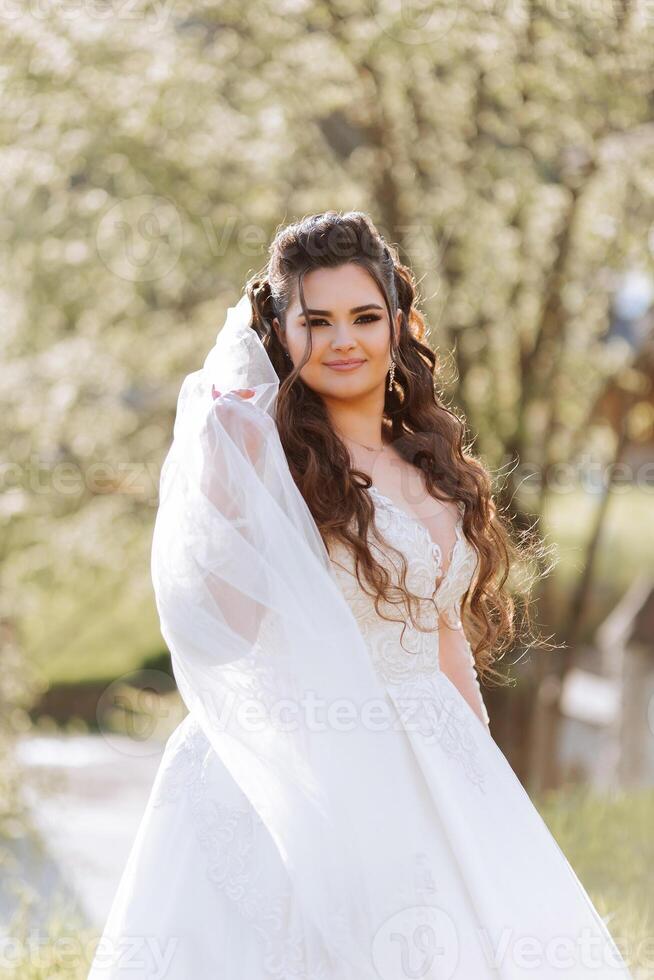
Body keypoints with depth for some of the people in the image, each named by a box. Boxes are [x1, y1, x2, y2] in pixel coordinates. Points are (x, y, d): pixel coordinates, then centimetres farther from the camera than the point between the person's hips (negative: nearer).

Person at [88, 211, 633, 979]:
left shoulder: (434, 467, 13)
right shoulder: (262, 445, -6)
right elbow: (232, 619, -19)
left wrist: (478, 769, 17)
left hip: (431, 777, 6)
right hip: (304, 778, -6)